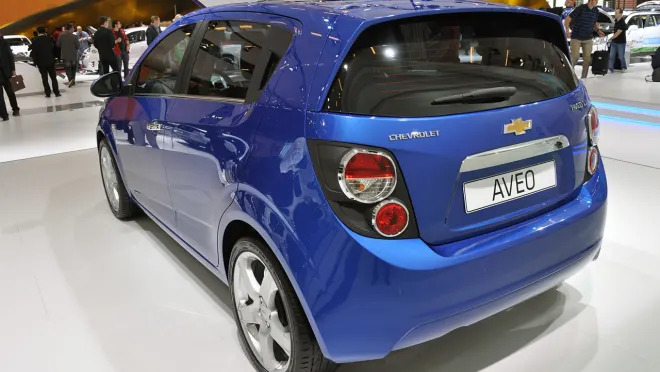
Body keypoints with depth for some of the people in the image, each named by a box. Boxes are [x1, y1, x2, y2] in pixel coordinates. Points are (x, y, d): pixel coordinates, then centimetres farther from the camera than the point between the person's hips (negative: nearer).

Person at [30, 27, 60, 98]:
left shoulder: (35, 41, -6)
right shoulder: (50, 39, -3)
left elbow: (34, 53, -3)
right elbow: (54, 49, 2)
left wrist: (35, 62, 4)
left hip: (41, 62, -1)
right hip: (50, 61, 1)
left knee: (44, 78, 5)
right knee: (53, 77, 7)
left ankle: (48, 93, 3)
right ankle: (56, 92, 4)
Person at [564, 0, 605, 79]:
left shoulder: (596, 11, 6)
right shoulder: (580, 8, -10)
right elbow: (567, 19, -9)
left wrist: (598, 30, 2)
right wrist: (567, 30, -22)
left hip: (588, 39, 5)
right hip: (576, 38, -5)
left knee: (587, 58, 2)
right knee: (575, 57, -9)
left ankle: (584, 77, 10)